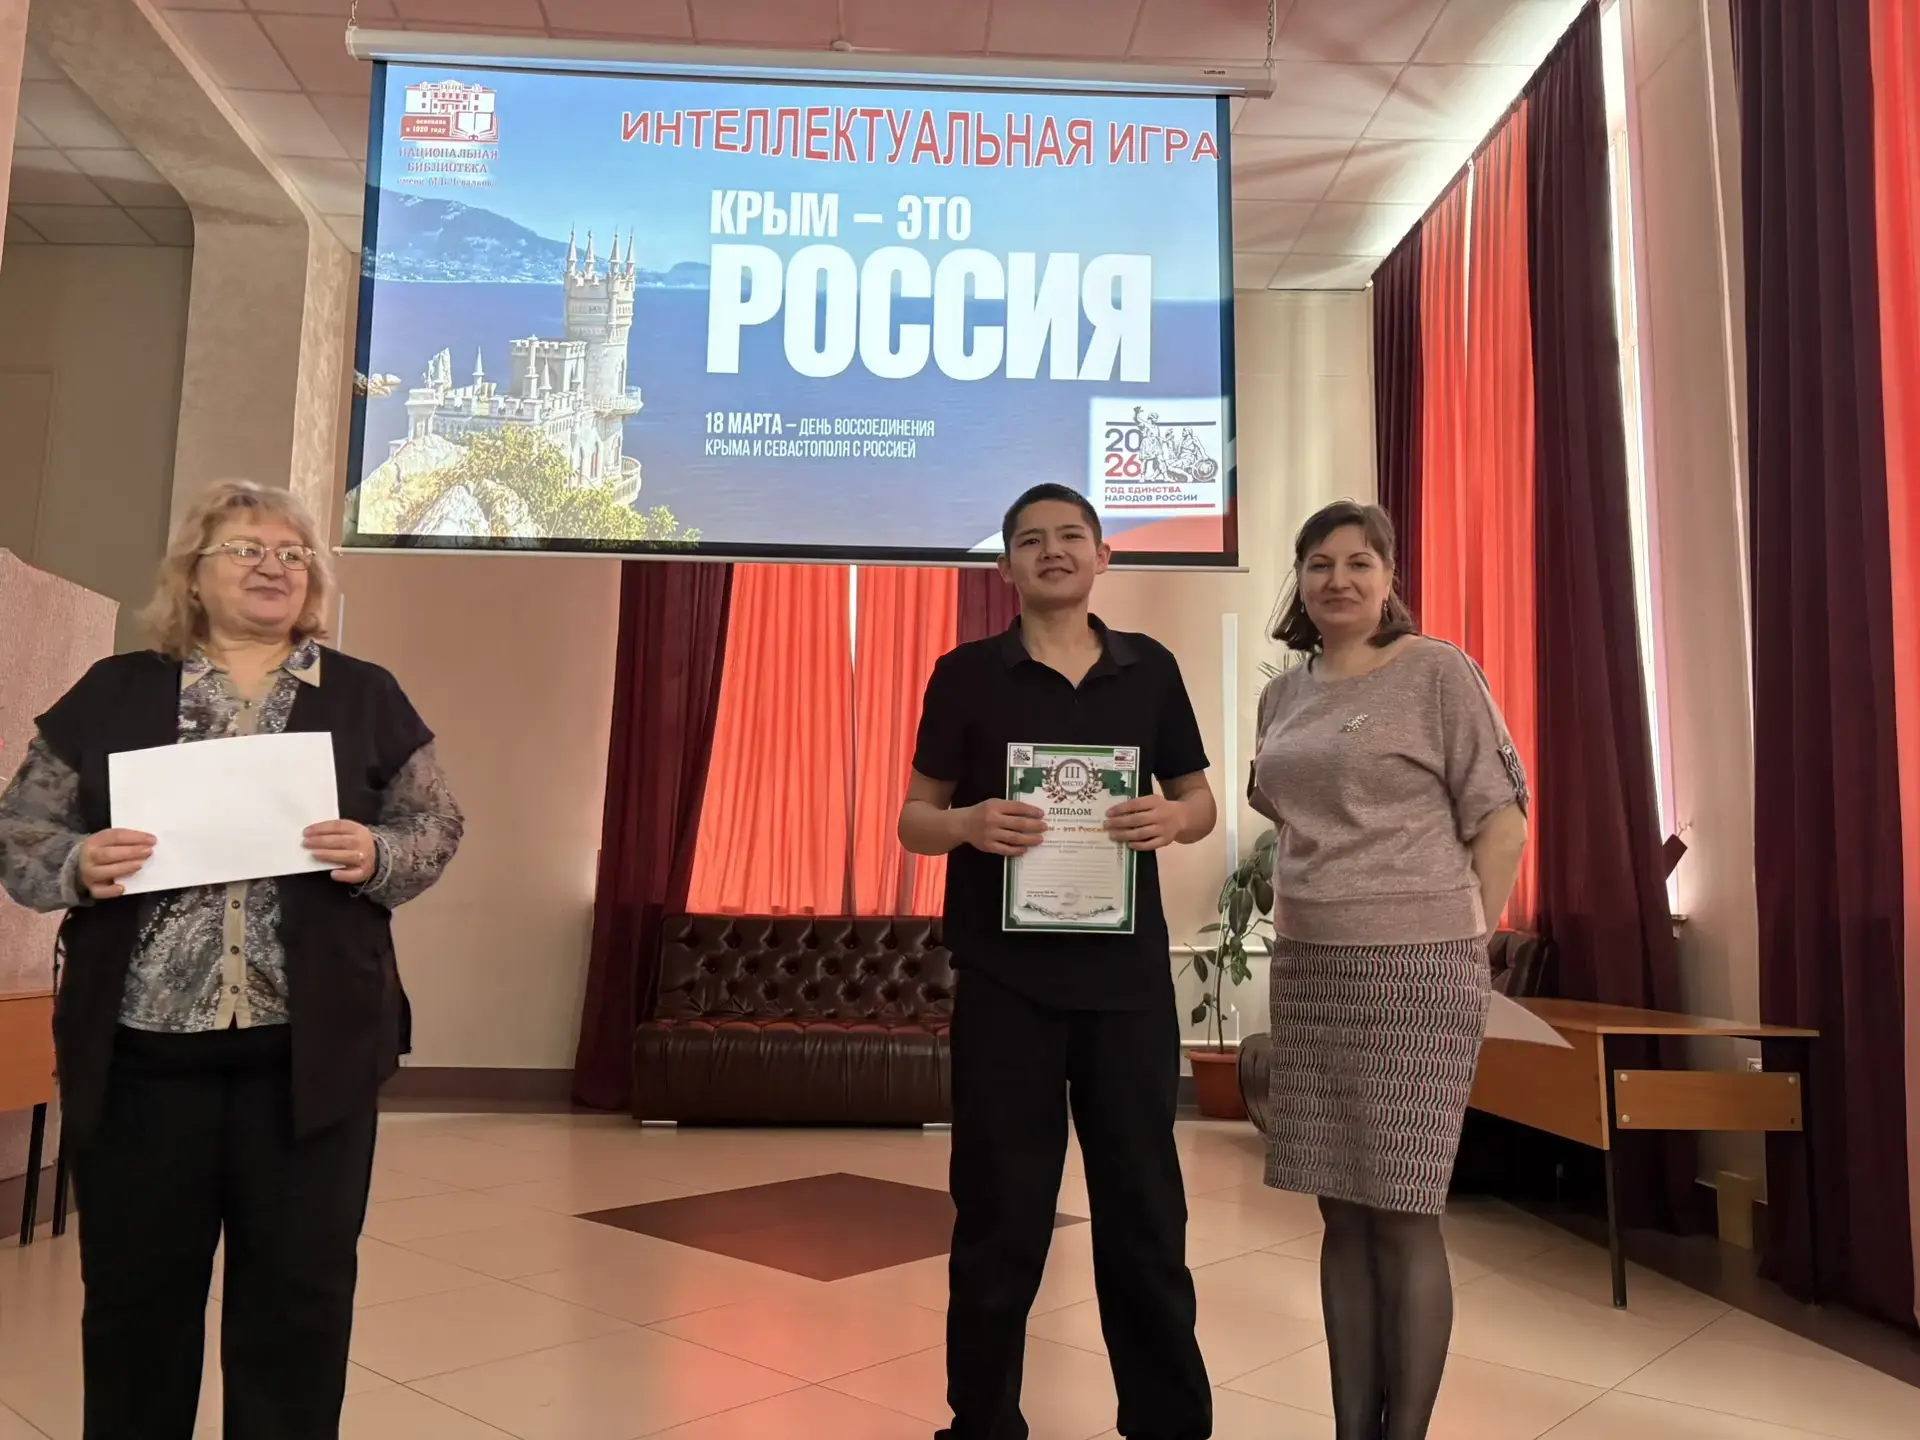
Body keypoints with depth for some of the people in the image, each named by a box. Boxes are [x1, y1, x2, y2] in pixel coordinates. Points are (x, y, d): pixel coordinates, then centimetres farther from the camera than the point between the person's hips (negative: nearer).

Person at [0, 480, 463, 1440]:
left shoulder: (366, 695, 7)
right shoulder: (114, 691, 8)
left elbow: (437, 827, 6)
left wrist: (378, 856, -14)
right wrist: (77, 864, -13)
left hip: (310, 1051, 0)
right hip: (139, 1048, 1)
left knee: (300, 1289, 7)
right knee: (133, 1289, 12)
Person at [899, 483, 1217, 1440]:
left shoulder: (1149, 669, 7)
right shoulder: (966, 674, 1)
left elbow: (1200, 800, 13)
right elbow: (914, 820, 3)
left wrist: (1173, 818, -10)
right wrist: (969, 823, -18)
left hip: (1128, 974, 2)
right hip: (1004, 976, -1)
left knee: (1144, 1206, 11)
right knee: (1000, 1211, 8)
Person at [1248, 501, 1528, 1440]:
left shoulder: (1437, 672, -3)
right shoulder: (1284, 696, 13)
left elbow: (1502, 826, -4)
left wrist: (1458, 956, -4)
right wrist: (1294, 934, 12)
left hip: (1413, 969, -5)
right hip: (1307, 971, 6)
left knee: (1403, 1215, -1)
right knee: (1341, 1214, 9)